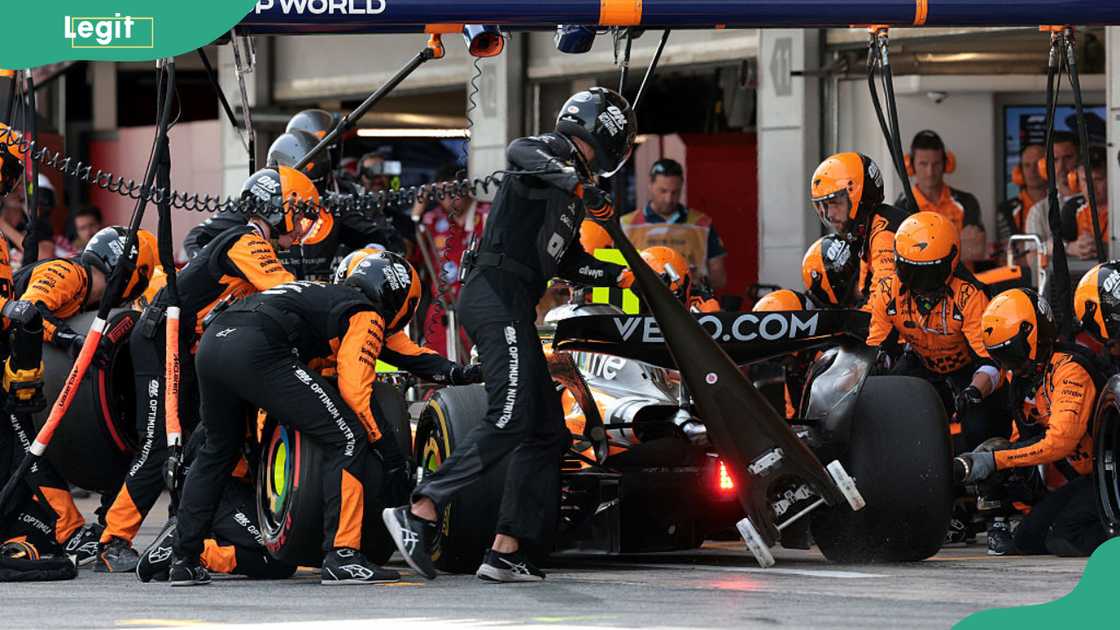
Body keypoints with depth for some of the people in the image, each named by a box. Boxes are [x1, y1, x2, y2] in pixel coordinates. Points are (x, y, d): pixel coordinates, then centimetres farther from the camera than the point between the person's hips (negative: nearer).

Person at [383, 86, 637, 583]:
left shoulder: (571, 189, 26)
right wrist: (581, 188, -35)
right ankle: (419, 514, -24)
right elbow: (519, 152, -26)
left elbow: (570, 263, 32)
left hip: (514, 307, 11)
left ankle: (505, 552, 4)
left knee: (548, 431, 7)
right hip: (498, 294, -11)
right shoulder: (553, 152, -2)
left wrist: (622, 276, 19)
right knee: (510, 418, -22)